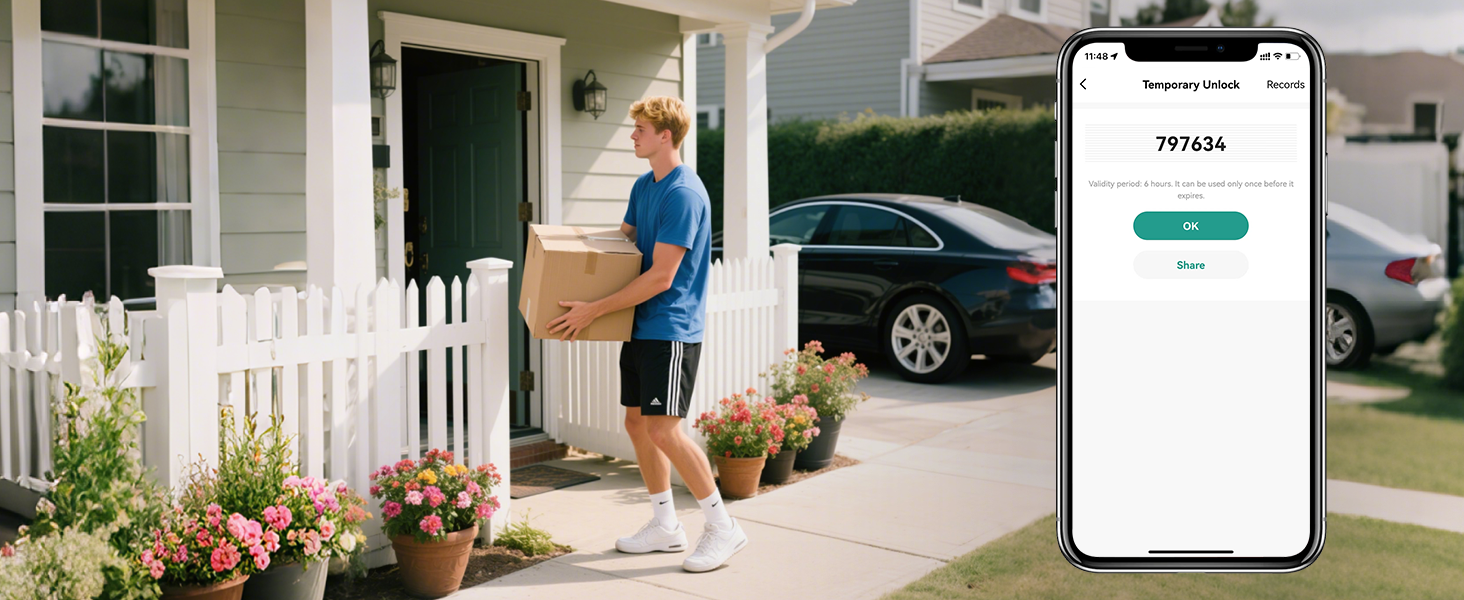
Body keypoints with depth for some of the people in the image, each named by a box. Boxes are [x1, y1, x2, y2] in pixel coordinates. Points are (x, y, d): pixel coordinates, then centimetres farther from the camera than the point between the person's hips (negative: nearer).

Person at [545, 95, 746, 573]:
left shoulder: (684, 193, -17)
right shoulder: (643, 186, 12)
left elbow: (661, 277, -21)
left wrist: (594, 310, -20)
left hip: (671, 329, -9)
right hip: (641, 325, 9)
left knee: (663, 429, -12)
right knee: (637, 424, 11)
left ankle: (724, 528, 0)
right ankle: (665, 526, 23)